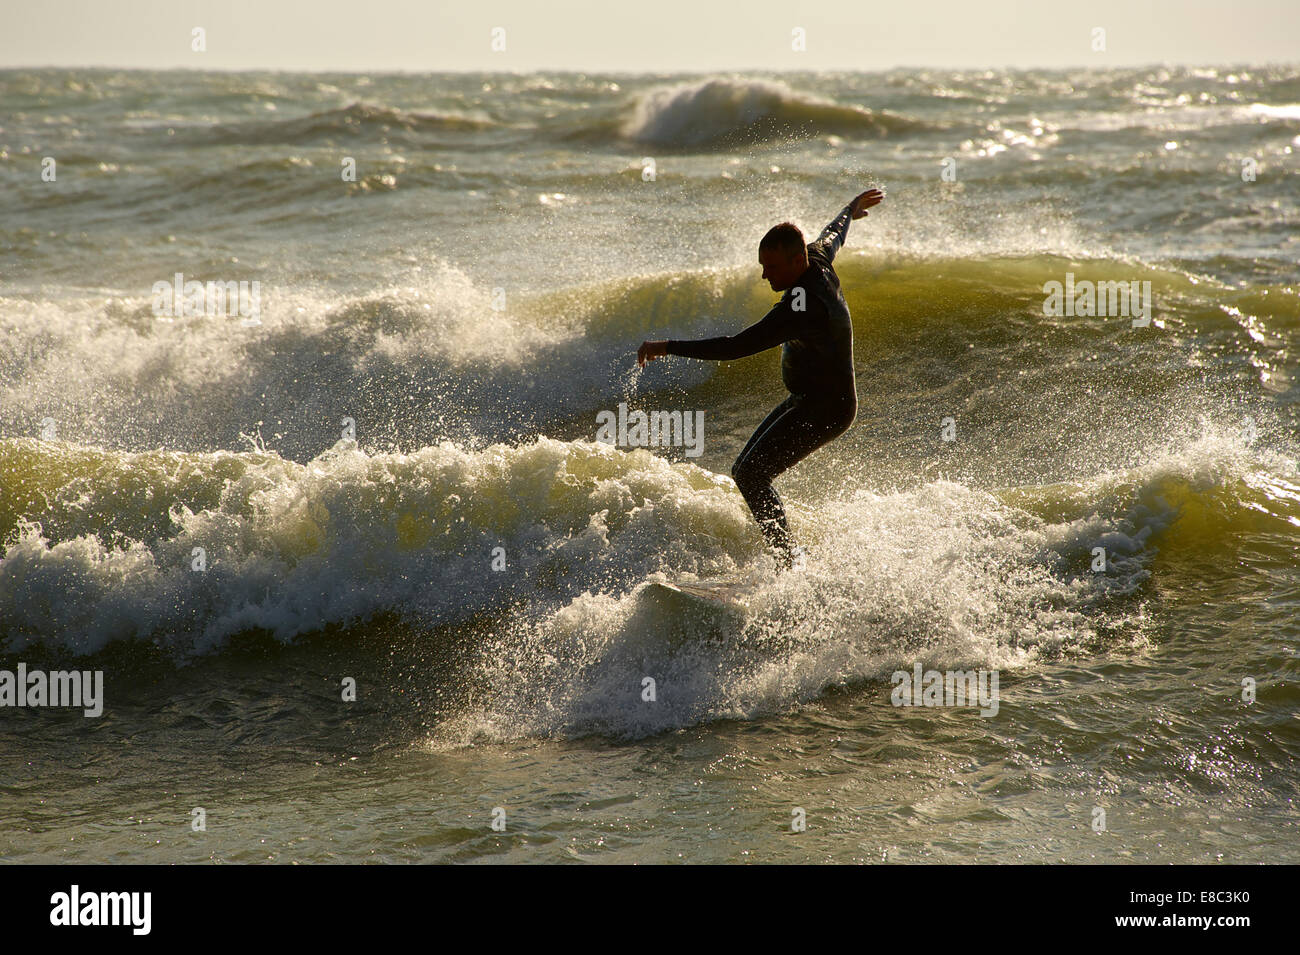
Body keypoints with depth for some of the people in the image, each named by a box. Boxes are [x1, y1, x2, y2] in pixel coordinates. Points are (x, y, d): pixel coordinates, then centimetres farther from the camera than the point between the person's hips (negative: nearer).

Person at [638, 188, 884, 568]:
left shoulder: (802, 308, -31)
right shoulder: (818, 258, -3)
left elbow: (737, 347, -35)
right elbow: (833, 233, 23)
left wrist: (668, 347, -33)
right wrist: (852, 209, 47)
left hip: (826, 408, -11)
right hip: (806, 399, 11)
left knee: (750, 476, -18)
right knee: (745, 471, 7)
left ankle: (789, 563, -17)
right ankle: (785, 553, 5)